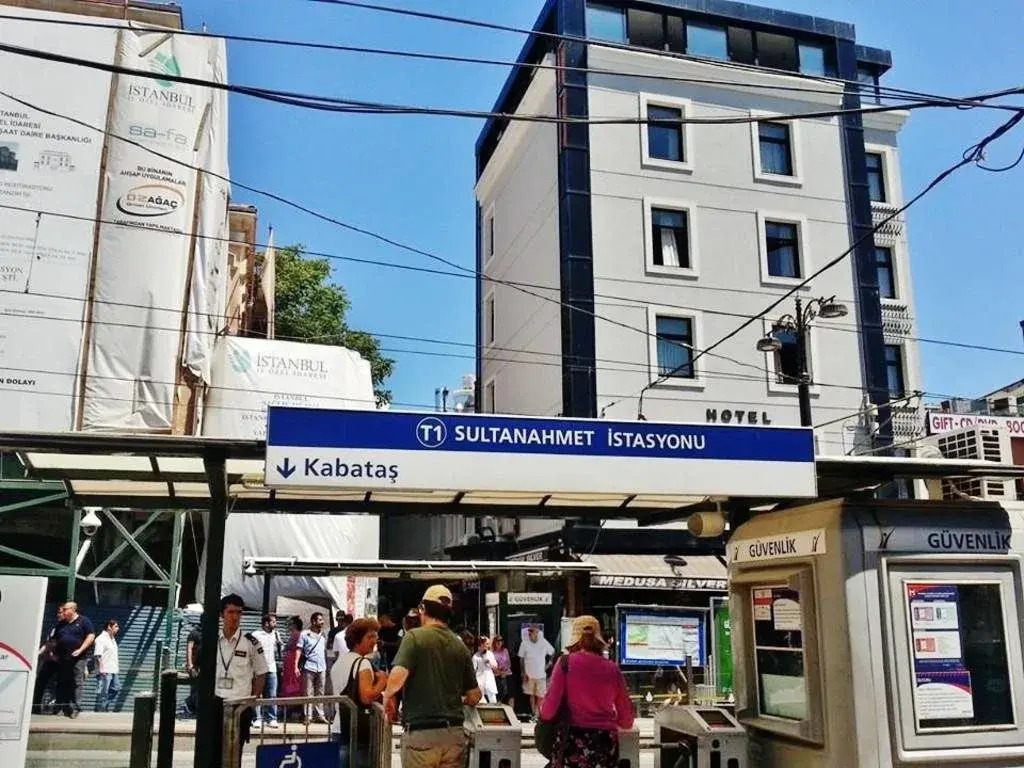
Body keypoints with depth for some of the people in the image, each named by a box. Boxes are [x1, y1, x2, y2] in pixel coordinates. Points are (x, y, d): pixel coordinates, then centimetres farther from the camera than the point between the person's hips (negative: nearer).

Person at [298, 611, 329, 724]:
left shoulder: (323, 635, 13)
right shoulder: (305, 634, -1)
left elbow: (325, 651, 15)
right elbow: (299, 650, -3)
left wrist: (327, 666, 9)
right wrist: (296, 666, -12)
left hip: (321, 668, 4)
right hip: (309, 667, -4)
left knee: (320, 692, 7)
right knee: (309, 693, -1)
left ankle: (319, 715, 11)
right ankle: (307, 716, 3)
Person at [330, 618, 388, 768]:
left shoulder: (338, 663, 16)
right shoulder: (363, 662, -12)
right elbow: (367, 697, -23)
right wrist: (382, 680, -7)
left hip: (338, 731, 9)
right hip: (357, 734, -9)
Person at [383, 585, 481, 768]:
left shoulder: (415, 636, -6)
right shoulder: (460, 646, 8)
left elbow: (397, 677, -20)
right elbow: (474, 696, 10)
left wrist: (387, 697, 0)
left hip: (420, 733, -4)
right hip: (454, 733, 4)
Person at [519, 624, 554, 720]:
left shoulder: (544, 642, -7)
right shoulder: (524, 643, -6)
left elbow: (552, 653, 8)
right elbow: (521, 659, 1)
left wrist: (549, 664, 1)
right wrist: (523, 673, -3)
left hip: (541, 675, -1)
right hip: (529, 675, 1)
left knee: (540, 696, -3)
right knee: (531, 695, 9)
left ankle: (538, 714, 4)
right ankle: (533, 714, 20)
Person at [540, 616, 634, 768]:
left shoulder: (566, 662, -3)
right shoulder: (613, 669, 5)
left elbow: (548, 712, -5)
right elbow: (627, 721, 10)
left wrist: (542, 707, 17)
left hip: (572, 741, -3)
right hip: (606, 743, 3)